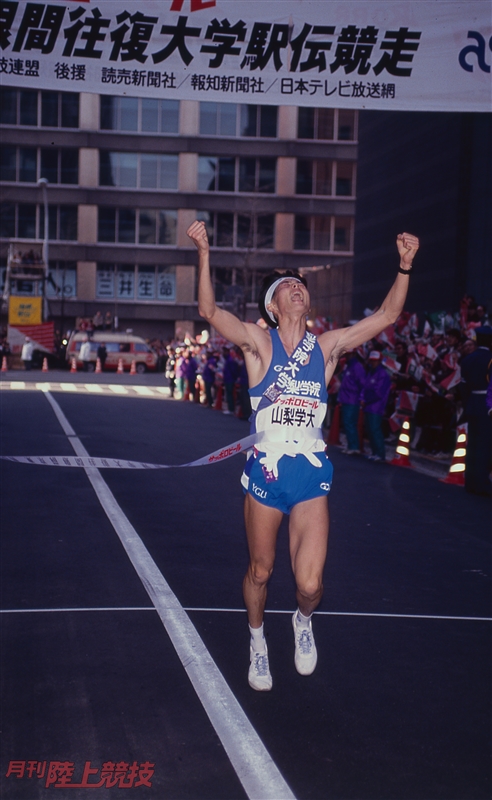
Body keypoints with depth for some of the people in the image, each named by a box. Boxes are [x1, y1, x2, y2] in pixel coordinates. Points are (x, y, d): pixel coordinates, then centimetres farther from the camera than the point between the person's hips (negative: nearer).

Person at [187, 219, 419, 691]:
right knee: (260, 570, 13)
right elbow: (209, 310, -15)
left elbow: (387, 316, 4)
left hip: (311, 475, 1)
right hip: (265, 471, -1)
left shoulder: (327, 347, 6)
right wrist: (204, 253, -24)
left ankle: (303, 620, 29)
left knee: (309, 584, -7)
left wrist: (405, 266, -5)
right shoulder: (259, 344, -2)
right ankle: (257, 641, 41)